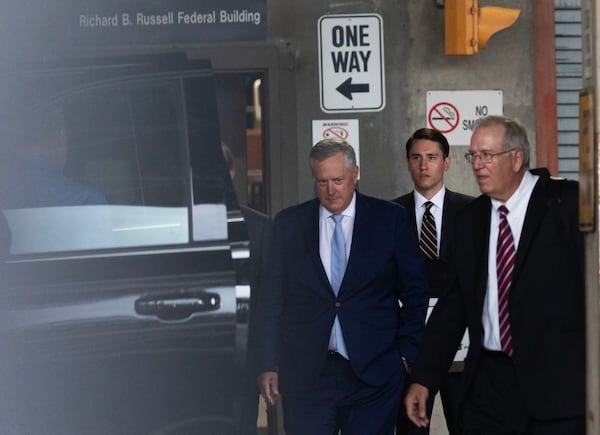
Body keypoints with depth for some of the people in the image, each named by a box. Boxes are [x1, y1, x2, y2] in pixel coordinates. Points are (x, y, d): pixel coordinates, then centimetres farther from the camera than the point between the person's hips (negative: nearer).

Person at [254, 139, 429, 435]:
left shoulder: (390, 219, 2)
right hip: (305, 375, 1)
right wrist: (267, 365, 3)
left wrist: (406, 354, 1)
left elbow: (415, 291, 6)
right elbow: (271, 298, 7)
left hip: (374, 373, -1)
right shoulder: (288, 224, 5)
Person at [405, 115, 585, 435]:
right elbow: (454, 304, 13)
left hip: (558, 382, -4)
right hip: (490, 382, 4)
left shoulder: (568, 202, -3)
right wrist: (422, 378, 8)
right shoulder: (470, 219, 12)